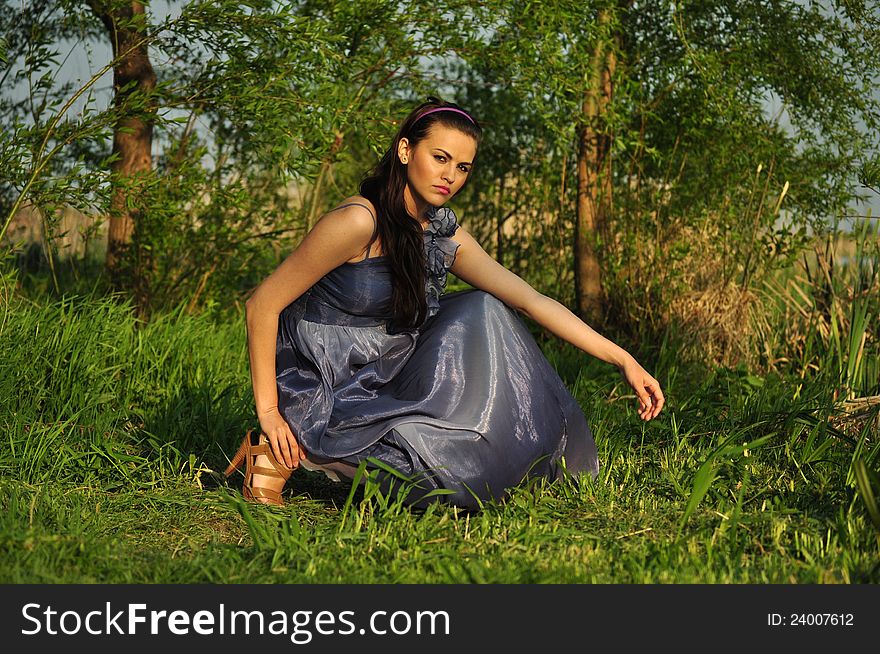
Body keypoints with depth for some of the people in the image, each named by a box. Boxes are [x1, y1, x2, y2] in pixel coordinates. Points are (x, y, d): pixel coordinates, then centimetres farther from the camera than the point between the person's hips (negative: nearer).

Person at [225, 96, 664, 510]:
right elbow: (262, 305, -19)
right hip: (318, 400, -7)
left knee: (480, 311, -1)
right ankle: (290, 452, -8)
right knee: (451, 460, -23)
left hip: (376, 384, 8)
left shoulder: (444, 234, 3)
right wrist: (268, 412, -19)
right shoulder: (359, 222, -21)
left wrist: (624, 360, -3)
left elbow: (533, 300, 1)